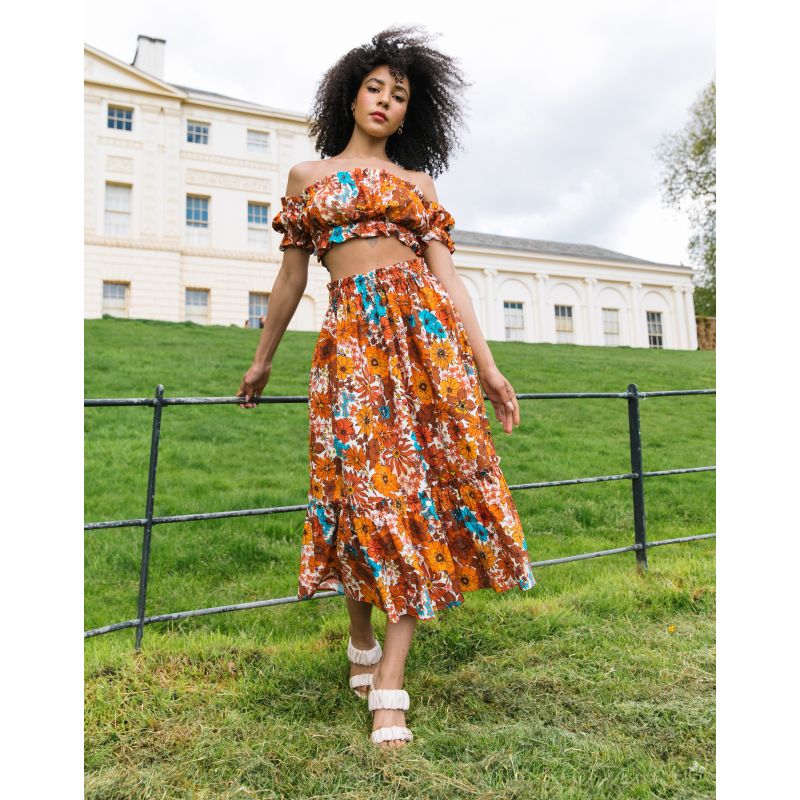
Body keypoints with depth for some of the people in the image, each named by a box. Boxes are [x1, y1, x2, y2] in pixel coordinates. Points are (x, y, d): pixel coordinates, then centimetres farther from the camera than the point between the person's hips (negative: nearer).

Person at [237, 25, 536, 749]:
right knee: (366, 484, -8)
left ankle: (390, 686, -2)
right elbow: (292, 275, 21)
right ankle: (362, 641, 18)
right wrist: (262, 359, 23)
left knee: (416, 484, -8)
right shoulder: (306, 176, 20)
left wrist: (485, 362, 1)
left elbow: (447, 274, 10)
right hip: (349, 330, -1)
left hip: (423, 325, 1)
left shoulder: (419, 183, 21)